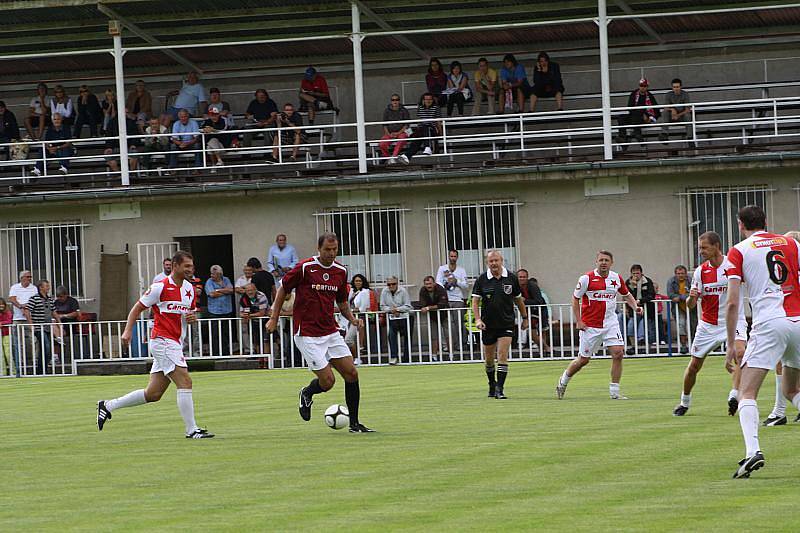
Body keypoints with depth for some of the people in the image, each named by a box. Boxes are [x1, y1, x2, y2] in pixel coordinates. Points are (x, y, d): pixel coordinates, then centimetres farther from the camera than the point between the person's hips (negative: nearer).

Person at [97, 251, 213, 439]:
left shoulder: (190, 289, 12)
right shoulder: (160, 287, -9)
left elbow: (193, 312, 25)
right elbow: (137, 308, -4)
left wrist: (193, 317, 1)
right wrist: (128, 330, -15)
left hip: (175, 344, 8)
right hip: (162, 341, -8)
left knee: (153, 394, 9)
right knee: (185, 382, -16)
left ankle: (107, 406, 20)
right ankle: (192, 429, -13)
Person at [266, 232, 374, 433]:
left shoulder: (341, 271, 6)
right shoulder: (304, 268, -11)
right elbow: (283, 289, 2)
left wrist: (352, 318, 0)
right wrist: (274, 318, 2)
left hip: (330, 332, 6)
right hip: (307, 334, -6)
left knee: (351, 373, -3)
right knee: (327, 380, -11)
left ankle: (354, 423, 8)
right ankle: (307, 394, 24)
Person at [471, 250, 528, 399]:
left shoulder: (511, 278, 0)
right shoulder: (481, 280, -3)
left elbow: (518, 300, 12)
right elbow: (475, 301, -5)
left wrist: (525, 318, 16)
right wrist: (478, 319, -20)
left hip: (507, 324, -1)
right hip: (488, 324, 1)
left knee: (502, 356, -13)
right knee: (489, 359, 10)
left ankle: (500, 389, -12)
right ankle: (492, 385, 33)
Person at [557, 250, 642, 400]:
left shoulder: (616, 278, 3)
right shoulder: (587, 278, -10)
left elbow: (626, 295, 19)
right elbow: (575, 299, -2)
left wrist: (635, 306, 1)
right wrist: (579, 321, -9)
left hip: (610, 323, 3)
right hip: (590, 325, -3)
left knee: (618, 354, -13)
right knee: (583, 360, 4)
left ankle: (614, 391, -3)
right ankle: (563, 381, 30)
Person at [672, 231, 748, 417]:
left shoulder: (733, 265, -11)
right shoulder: (700, 271, 1)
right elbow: (690, 305, 4)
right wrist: (691, 297, -20)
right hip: (708, 325, 4)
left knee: (741, 353, -31)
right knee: (693, 366, 8)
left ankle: (734, 395, -33)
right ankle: (684, 402, 28)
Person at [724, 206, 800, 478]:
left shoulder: (739, 251, 5)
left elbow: (732, 302, -2)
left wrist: (731, 345, 2)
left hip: (769, 324, -4)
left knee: (747, 392, -4)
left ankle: (752, 451, -26)